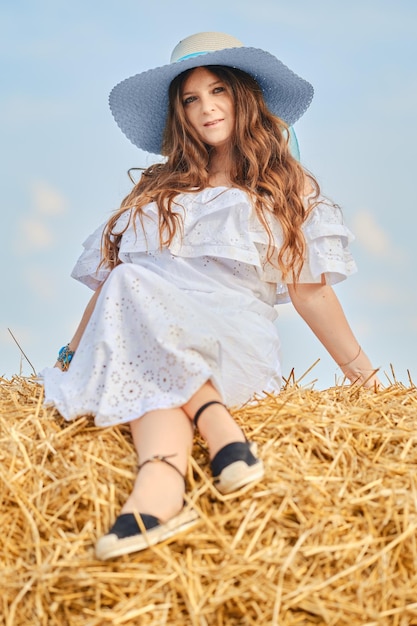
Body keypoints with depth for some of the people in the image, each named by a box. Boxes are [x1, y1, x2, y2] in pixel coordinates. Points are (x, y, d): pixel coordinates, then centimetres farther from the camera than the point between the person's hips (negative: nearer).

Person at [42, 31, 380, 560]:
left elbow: (310, 289, 10)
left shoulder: (286, 187, 17)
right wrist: (70, 357, 10)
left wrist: (363, 375, 1)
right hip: (148, 339, 3)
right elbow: (107, 274, 19)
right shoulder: (156, 189, 24)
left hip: (237, 346, -2)